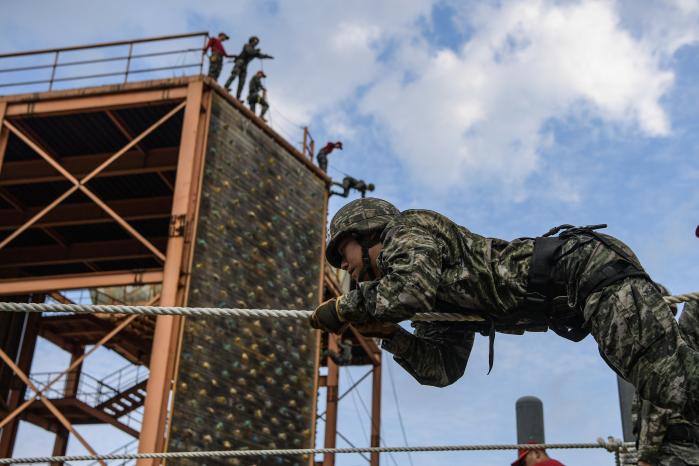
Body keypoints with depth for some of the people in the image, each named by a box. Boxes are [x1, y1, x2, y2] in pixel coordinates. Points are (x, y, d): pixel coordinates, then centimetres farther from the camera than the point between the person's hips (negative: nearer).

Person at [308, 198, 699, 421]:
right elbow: (442, 370, 18)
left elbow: (410, 289, -22)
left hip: (587, 265, -9)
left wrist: (343, 308, -8)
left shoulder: (408, 228, 0)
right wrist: (388, 333, 6)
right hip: (573, 300, 9)